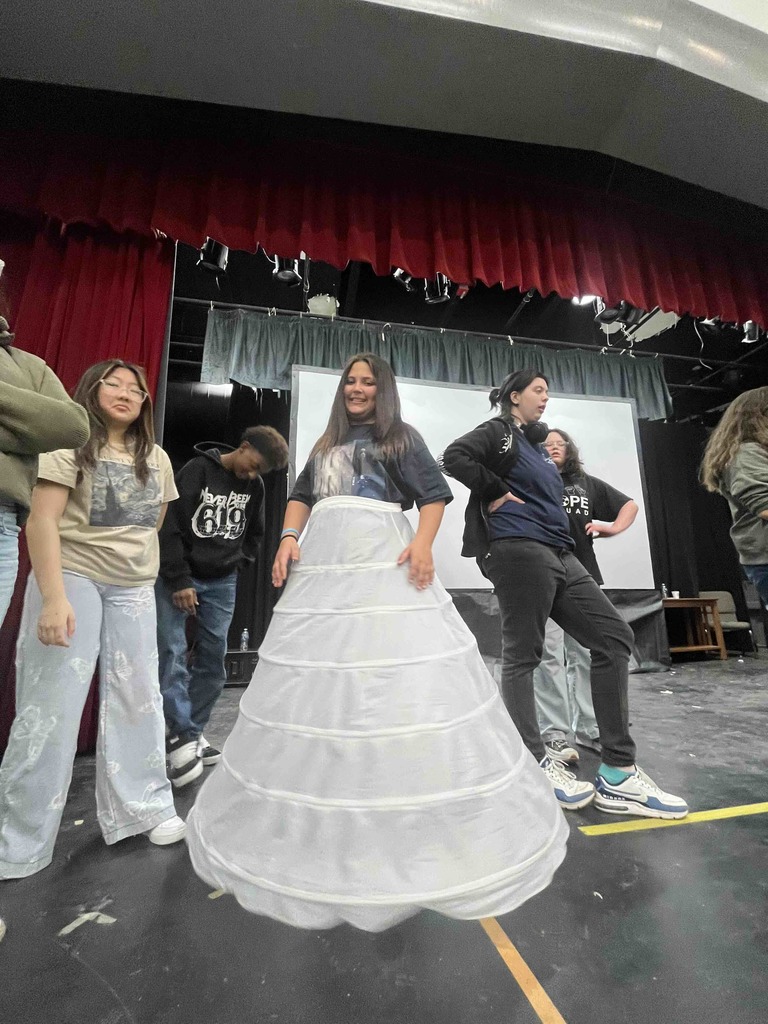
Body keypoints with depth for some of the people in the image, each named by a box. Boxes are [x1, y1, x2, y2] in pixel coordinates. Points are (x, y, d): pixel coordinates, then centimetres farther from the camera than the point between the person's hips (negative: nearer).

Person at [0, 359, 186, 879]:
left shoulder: (156, 458, 12)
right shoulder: (71, 443, -4)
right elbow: (42, 520, -13)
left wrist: (137, 562, 14)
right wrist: (54, 597, -22)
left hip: (135, 590, 5)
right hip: (72, 579, -4)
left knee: (139, 698, 9)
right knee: (52, 705, 0)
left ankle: (146, 807, 25)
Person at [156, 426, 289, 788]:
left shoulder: (254, 486, 4)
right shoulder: (198, 470, -10)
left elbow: (254, 533, 17)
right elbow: (170, 526, -13)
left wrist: (238, 560, 3)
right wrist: (179, 580, -15)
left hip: (222, 582, 4)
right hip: (178, 576, -4)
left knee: (213, 660, 4)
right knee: (172, 654, -8)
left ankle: (194, 732, 17)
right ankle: (181, 735, 2)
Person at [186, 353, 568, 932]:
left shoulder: (401, 437, 11)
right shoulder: (326, 446, 25)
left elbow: (434, 493, 1)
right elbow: (301, 496, 21)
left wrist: (423, 543, -17)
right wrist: (289, 538, 2)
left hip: (385, 564, -4)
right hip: (322, 568, 5)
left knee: (398, 685, -8)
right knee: (317, 688, 7)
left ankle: (416, 819, 10)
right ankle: (314, 822, 26)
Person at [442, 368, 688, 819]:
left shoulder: (538, 445, 28)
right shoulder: (499, 432, 3)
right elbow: (455, 457, -15)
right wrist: (497, 493, -12)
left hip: (559, 554, 10)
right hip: (519, 550, -10)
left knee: (615, 637, 3)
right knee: (522, 655, -4)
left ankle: (618, 775, 6)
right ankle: (537, 764, 9)